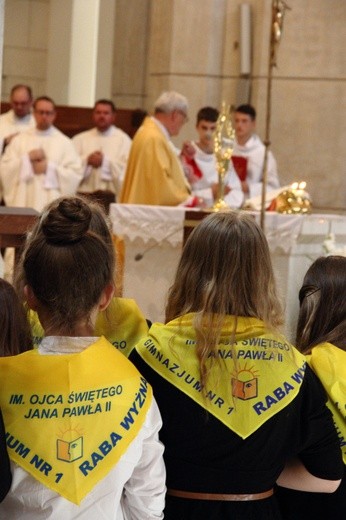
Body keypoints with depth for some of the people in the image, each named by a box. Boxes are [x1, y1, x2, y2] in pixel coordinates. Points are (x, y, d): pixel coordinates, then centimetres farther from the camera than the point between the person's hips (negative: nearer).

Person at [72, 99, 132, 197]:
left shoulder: (123, 139, 5)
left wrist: (105, 162, -14)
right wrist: (86, 160, -11)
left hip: (111, 196, -2)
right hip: (83, 195, 2)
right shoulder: (80, 139, 15)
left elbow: (127, 169, -6)